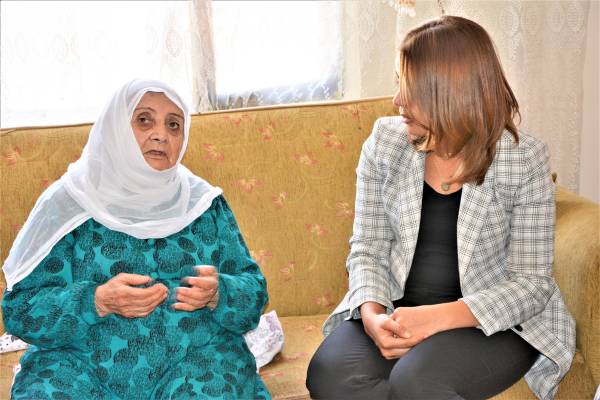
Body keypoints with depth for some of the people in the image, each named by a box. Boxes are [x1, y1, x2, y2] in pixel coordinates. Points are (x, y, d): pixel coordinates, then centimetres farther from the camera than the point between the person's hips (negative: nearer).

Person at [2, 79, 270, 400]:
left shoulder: (204, 202, 8)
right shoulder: (71, 202, 1)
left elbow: (254, 295, 8)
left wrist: (217, 294, -15)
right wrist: (98, 302, -19)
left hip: (195, 358, 1)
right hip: (80, 363, 0)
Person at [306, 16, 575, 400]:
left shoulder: (524, 159, -10)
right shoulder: (385, 141, -1)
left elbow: (532, 282, -10)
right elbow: (368, 250, 2)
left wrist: (439, 317, -25)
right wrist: (372, 314, -19)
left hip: (495, 321, -3)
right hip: (397, 309, 4)